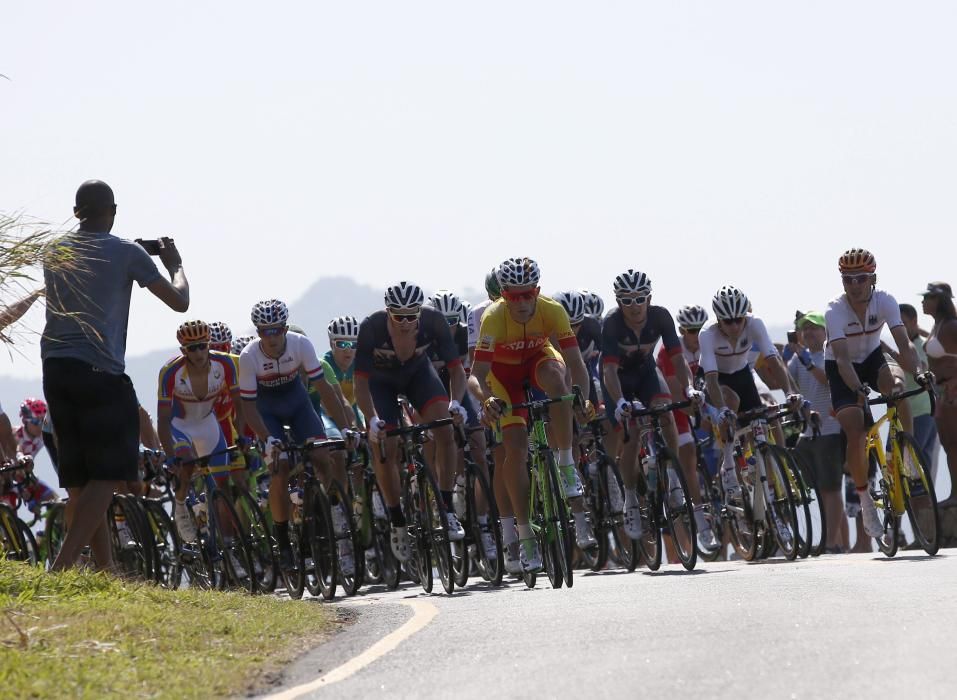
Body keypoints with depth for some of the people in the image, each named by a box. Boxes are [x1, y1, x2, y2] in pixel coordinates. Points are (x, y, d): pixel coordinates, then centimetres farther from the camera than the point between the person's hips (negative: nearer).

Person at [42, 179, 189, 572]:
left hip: (55, 368, 6)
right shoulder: (127, 253, -3)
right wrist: (175, 265, 21)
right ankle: (62, 568, -20)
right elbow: (179, 301, 1)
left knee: (78, 479, 11)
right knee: (106, 477, -5)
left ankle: (105, 569, 13)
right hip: (99, 371, -6)